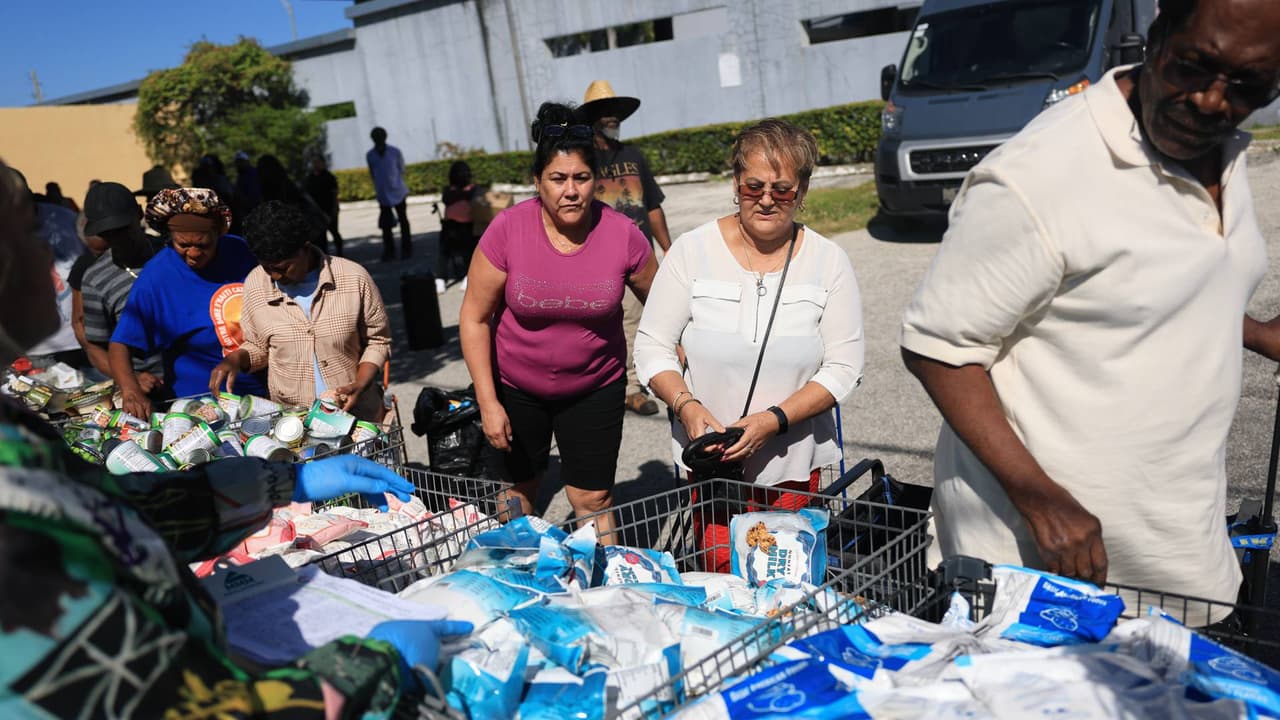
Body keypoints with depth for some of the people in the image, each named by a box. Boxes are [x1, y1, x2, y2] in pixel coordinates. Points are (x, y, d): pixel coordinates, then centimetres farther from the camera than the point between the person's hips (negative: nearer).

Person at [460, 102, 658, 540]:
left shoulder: (622, 234, -16)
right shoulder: (508, 230, -19)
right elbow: (475, 317, -11)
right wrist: (488, 402, -13)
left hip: (595, 386, 0)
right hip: (516, 387, 1)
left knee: (593, 499, 1)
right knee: (519, 490, 18)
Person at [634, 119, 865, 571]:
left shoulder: (829, 262, -2)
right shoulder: (692, 251, -3)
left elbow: (844, 367, -4)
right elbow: (652, 347, -1)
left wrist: (774, 419, -17)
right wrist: (685, 405, -18)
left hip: (794, 463, 1)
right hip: (709, 455, 0)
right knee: (721, 575, -3)